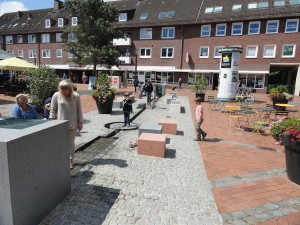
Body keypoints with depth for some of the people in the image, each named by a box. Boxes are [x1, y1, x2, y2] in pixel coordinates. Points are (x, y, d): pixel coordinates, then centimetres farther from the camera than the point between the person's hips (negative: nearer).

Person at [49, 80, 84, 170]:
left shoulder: (76, 96, -6)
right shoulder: (56, 96, -5)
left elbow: (79, 110, -1)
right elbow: (53, 110, 1)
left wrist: (80, 122, -1)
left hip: (73, 124, 0)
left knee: (71, 142, 10)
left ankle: (71, 160, 22)